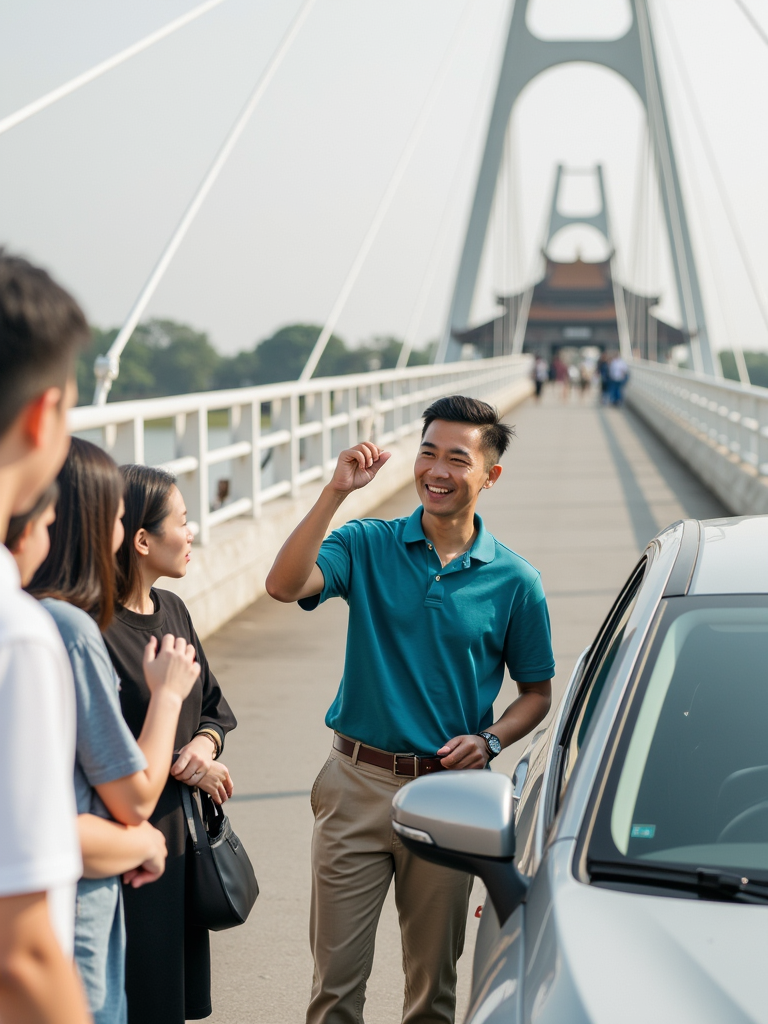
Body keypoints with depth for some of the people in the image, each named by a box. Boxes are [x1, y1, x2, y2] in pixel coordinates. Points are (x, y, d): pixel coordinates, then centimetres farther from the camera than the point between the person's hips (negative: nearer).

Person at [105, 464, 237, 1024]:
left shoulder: (172, 610, 9)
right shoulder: (94, 631, -18)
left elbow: (214, 705, 16)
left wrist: (205, 746, -5)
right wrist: (182, 767, -12)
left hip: (183, 831, 8)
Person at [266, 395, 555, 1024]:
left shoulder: (514, 581, 0)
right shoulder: (367, 546, -1)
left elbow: (537, 692, 9)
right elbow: (284, 586, -19)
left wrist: (489, 740, -10)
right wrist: (336, 492, -24)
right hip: (357, 784, 0)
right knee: (337, 972, 4)